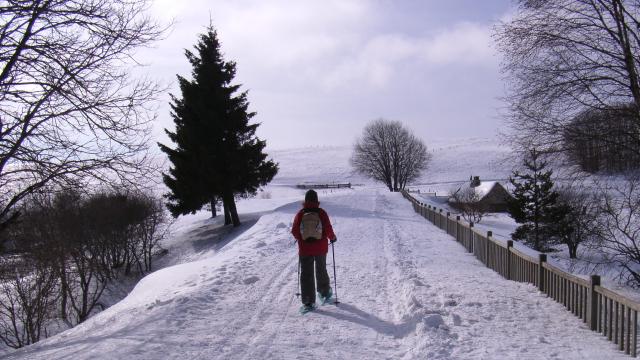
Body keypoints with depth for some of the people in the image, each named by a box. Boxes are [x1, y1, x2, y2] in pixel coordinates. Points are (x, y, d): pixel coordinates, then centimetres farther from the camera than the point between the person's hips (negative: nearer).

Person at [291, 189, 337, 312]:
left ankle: (308, 302, 0)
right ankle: (324, 292, 39)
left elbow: (294, 231, -5)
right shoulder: (321, 213, -9)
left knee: (306, 274, 4)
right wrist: (332, 238, 11)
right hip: (321, 248, 1)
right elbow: (328, 229, -9)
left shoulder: (300, 214, -8)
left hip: (305, 249, -1)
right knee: (321, 270, 22)